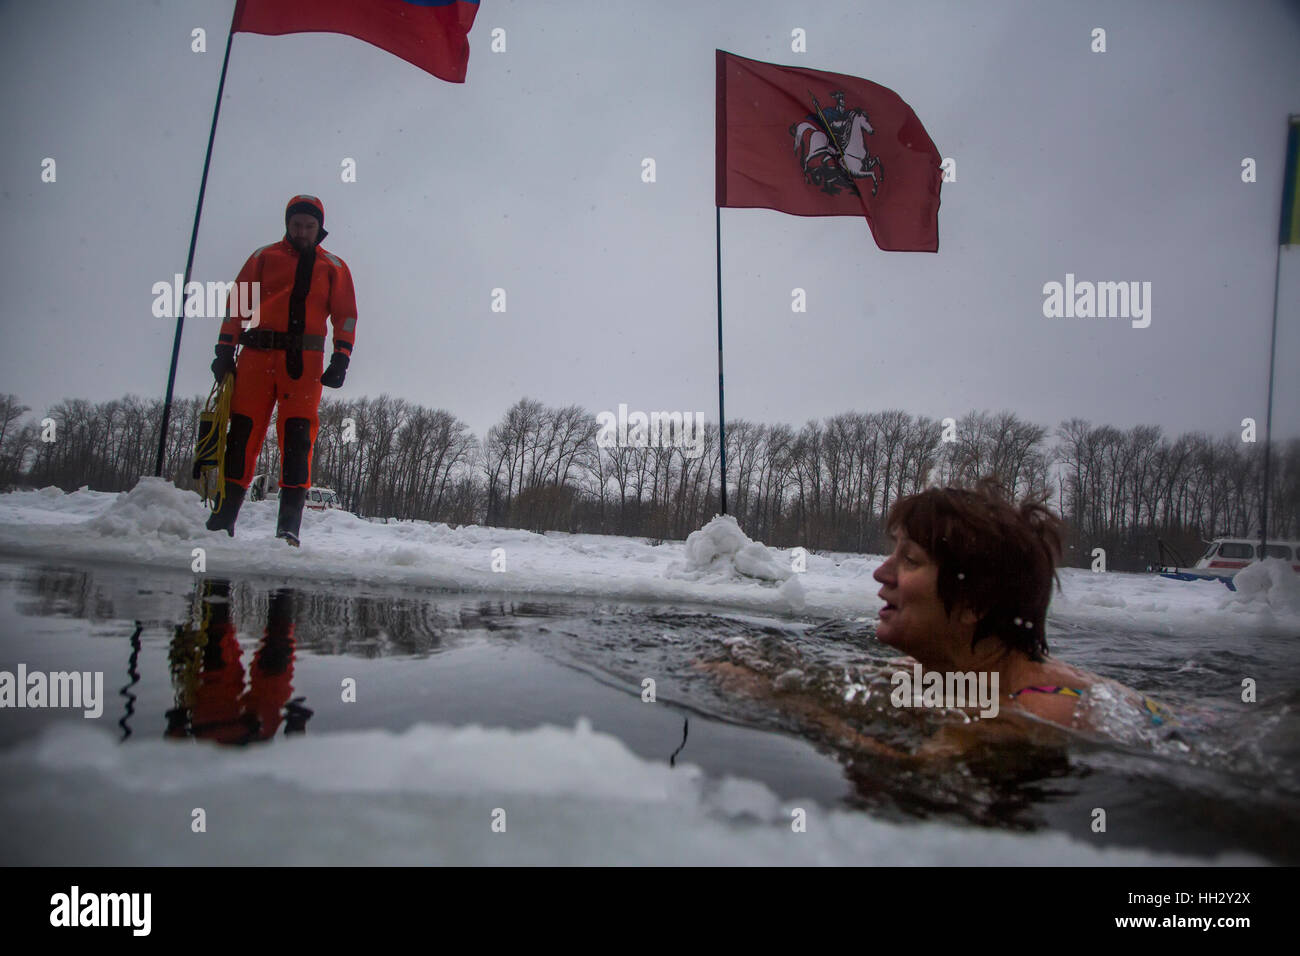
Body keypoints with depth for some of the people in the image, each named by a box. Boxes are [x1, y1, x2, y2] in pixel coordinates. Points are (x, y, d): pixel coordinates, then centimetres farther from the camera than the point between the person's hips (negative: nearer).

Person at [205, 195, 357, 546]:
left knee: (297, 436, -11)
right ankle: (223, 518, 0)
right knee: (243, 431, -4)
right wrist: (225, 350, 3)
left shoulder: (333, 267, 16)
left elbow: (345, 314, 11)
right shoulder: (263, 257, 16)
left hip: (305, 361, -1)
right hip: (257, 354, 1)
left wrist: (341, 360, -1)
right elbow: (238, 303, 12)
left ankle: (289, 527, -13)